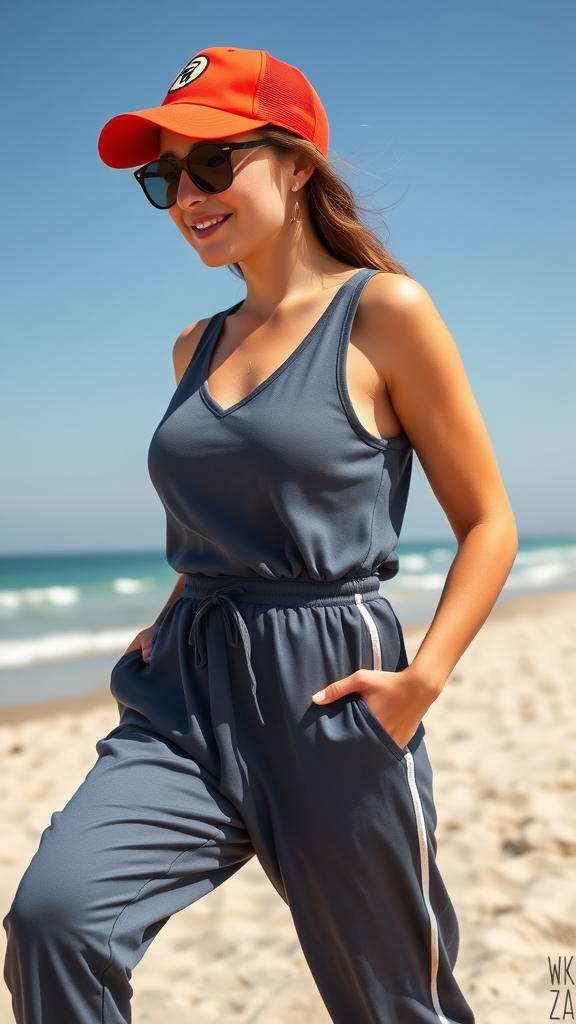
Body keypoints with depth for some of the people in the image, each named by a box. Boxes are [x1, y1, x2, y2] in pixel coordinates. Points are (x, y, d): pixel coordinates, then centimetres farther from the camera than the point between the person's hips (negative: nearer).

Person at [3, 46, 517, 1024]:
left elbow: (488, 522, -3)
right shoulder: (196, 347, 12)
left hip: (327, 695, -4)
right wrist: (170, 627, 10)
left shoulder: (385, 313, -5)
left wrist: (422, 680, -14)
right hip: (189, 695, 5)